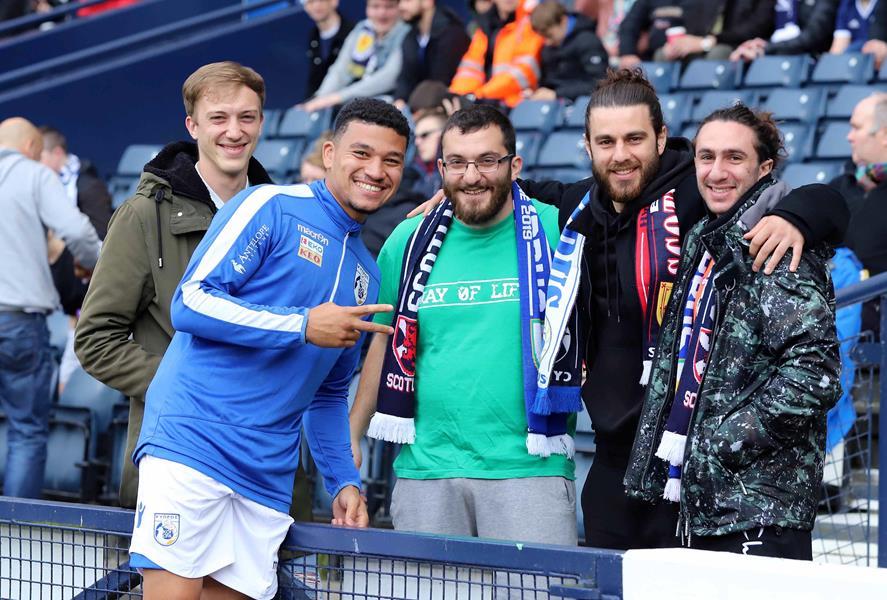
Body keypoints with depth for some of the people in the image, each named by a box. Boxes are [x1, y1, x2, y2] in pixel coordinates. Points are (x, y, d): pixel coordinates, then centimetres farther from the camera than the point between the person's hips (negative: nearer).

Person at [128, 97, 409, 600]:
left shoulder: (366, 277, 20)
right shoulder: (270, 207, -1)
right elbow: (191, 303, -10)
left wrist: (345, 482, 14)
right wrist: (303, 325, -12)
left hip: (268, 479, 7)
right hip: (190, 444, -6)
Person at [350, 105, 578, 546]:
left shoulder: (554, 232, 0)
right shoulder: (408, 242, 10)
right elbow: (385, 343, 20)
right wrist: (350, 436, 18)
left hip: (528, 466, -3)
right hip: (425, 469, 3)